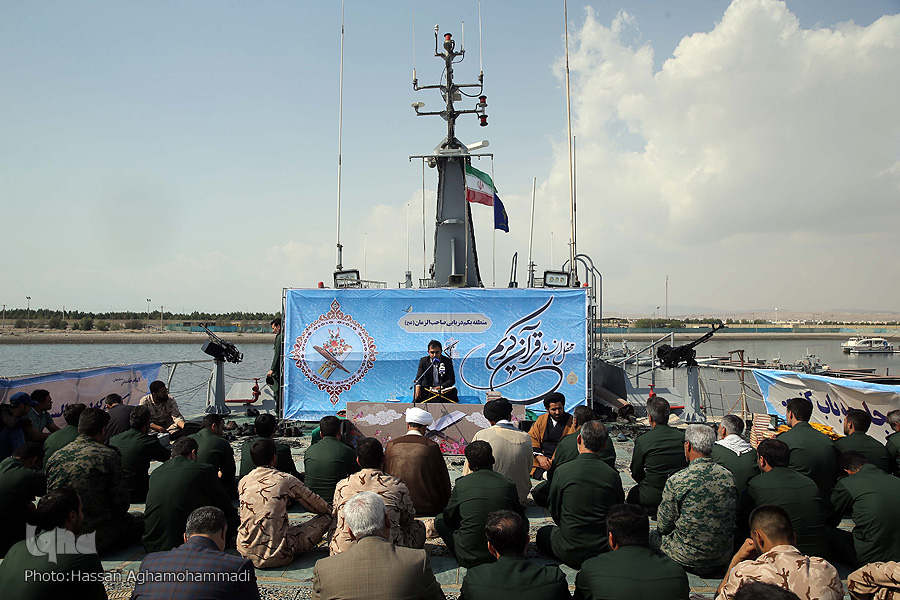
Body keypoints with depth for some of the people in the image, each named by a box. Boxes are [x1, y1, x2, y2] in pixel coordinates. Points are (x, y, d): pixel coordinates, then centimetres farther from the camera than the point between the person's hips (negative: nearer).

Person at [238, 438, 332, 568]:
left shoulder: (243, 482, 4)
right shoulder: (286, 480, -9)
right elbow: (321, 507, 2)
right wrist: (328, 511, 25)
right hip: (275, 557, -6)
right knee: (326, 517, 2)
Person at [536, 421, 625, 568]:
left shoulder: (562, 471, -15)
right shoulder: (613, 475, -9)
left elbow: (554, 512, -2)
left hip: (570, 552, -4)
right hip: (605, 550, 4)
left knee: (543, 533, 23)